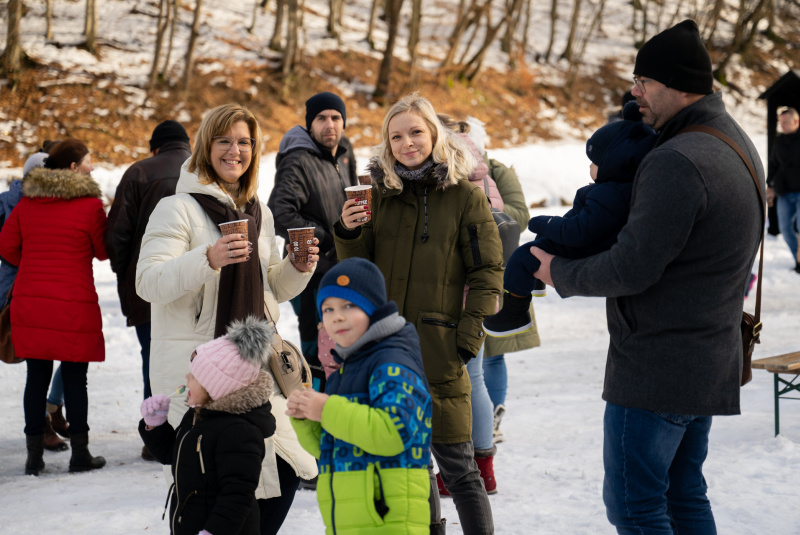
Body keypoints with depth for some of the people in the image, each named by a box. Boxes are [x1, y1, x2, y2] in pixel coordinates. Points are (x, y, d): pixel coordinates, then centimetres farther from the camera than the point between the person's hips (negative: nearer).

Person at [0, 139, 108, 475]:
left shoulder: (27, 202, 7)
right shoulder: (89, 205, -8)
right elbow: (104, 252, 2)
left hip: (29, 301, 4)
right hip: (74, 305, -4)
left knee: (37, 377, 9)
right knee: (74, 378, 4)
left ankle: (34, 455, 11)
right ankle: (80, 454, 10)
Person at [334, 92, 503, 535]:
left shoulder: (465, 196, -1)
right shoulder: (380, 193, 9)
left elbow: (487, 272, -1)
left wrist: (469, 337, -9)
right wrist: (349, 233, -7)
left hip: (438, 351, -4)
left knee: (456, 465, -3)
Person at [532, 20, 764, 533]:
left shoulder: (678, 163, -23)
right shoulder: (734, 141, 10)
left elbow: (632, 269, -23)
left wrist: (560, 273, -6)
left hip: (656, 370, -10)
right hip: (711, 359, 10)